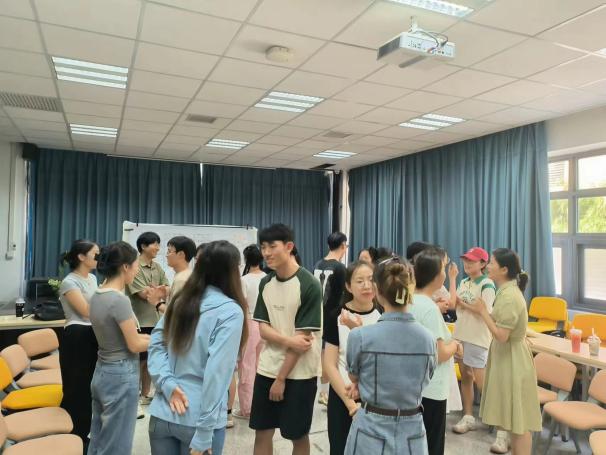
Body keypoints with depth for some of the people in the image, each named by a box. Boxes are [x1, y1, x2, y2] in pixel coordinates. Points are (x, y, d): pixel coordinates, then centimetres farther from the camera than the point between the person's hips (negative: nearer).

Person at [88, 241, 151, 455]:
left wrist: (148, 336, 8)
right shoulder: (119, 300, -23)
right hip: (121, 375, -9)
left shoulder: (97, 296, 3)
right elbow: (135, 345, -17)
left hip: (102, 372, 9)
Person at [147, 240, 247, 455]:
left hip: (162, 413, 6)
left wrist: (168, 384, -8)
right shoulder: (230, 311, -15)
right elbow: (217, 372, -19)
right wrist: (204, 433, -16)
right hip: (196, 419, -5)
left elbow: (156, 343, 2)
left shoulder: (180, 300, 5)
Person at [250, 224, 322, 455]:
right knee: (262, 432, 13)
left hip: (299, 373, -5)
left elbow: (303, 337, -15)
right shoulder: (265, 283, 2)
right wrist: (288, 341, -19)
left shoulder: (309, 285, -16)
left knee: (298, 436, 11)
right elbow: (263, 328, 0)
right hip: (267, 369, 5)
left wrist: (281, 378, -12)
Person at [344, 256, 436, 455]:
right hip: (412, 434, 3)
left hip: (371, 433, -2)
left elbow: (354, 377, 0)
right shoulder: (427, 338, -9)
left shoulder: (360, 336, -19)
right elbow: (423, 380, 6)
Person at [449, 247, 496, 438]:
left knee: (480, 380, -2)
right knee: (465, 376, 13)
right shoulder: (463, 283, 9)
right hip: (461, 334, 7)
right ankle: (468, 416, 24)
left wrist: (462, 303, -11)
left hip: (478, 337, -7)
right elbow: (453, 304, -3)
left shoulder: (487, 284, -11)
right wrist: (452, 278, -6)